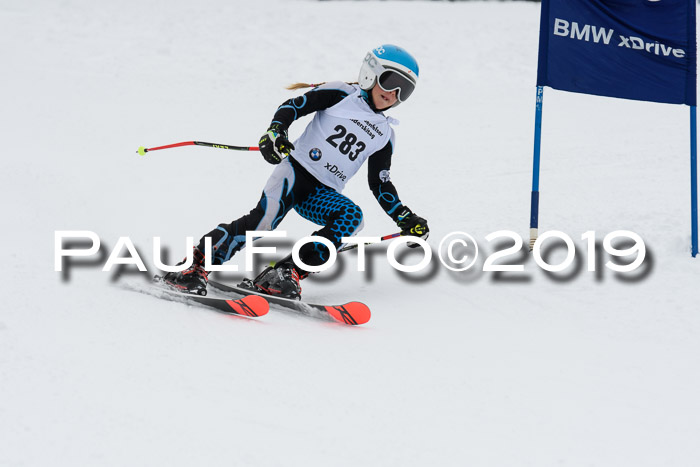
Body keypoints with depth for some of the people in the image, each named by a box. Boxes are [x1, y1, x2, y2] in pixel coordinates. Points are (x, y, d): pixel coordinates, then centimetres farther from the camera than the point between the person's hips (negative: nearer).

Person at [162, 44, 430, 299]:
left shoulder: (384, 135, 18)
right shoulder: (341, 94, 4)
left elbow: (380, 185, 21)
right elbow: (294, 105, -3)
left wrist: (406, 219, 12)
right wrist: (276, 131, -22)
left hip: (322, 193, 5)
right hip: (296, 169, -5)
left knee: (351, 217, -27)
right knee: (265, 218, -30)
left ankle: (285, 273, -29)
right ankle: (194, 267, -26)